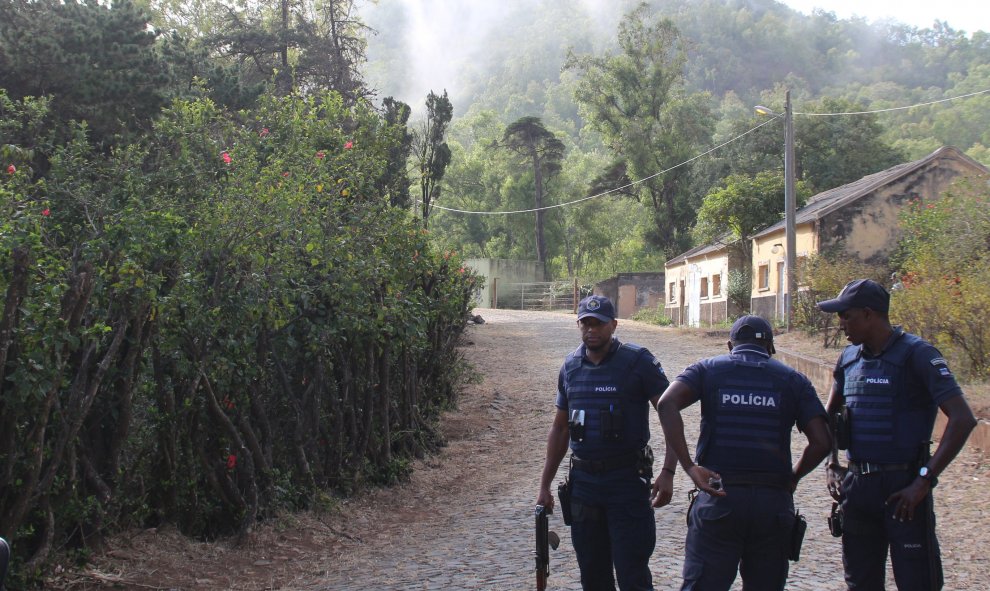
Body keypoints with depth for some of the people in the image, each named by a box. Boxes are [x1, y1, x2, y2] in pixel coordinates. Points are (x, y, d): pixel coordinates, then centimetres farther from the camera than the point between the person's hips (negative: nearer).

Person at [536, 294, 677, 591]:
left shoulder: (638, 361, -7)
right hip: (583, 480, 5)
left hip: (627, 480, -5)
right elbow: (560, 427, 17)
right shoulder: (571, 366, 9)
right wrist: (545, 485, 15)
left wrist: (667, 472, -17)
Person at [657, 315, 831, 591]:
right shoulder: (793, 379, 10)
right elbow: (821, 441, -1)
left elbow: (667, 403, -12)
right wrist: (793, 477, 14)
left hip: (718, 497, -1)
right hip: (773, 503, 1)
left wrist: (689, 466, -12)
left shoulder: (707, 369, 8)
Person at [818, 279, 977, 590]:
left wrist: (924, 481, -20)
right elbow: (830, 414, 25)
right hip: (857, 484, 6)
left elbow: (963, 419, -19)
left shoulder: (917, 354, -11)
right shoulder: (849, 358, 8)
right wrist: (831, 465, 12)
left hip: (903, 487, -6)